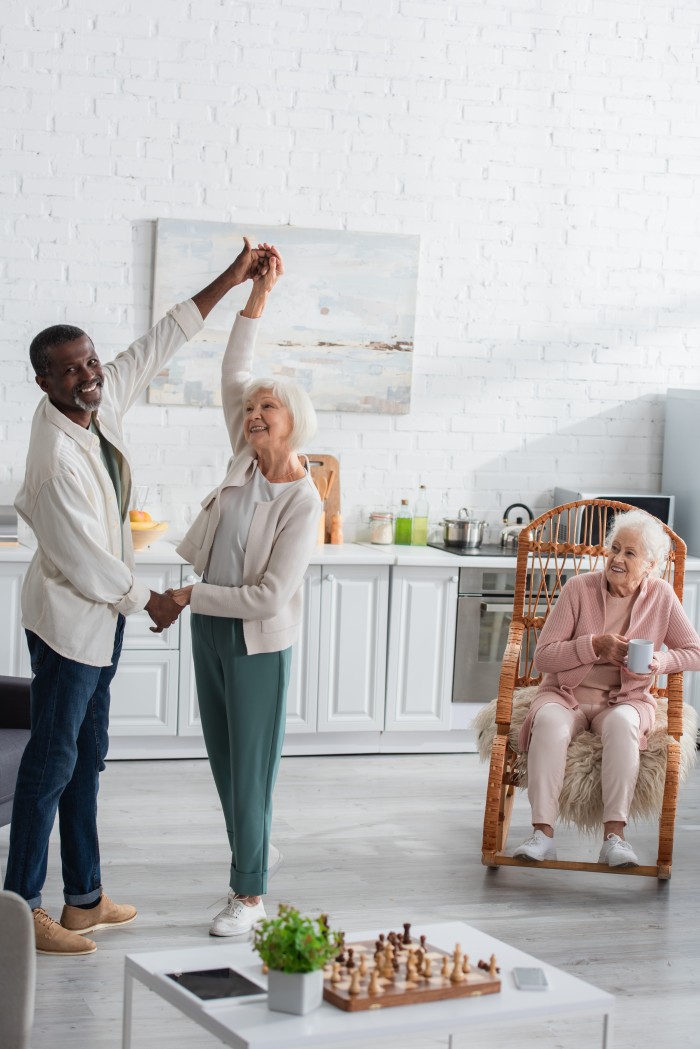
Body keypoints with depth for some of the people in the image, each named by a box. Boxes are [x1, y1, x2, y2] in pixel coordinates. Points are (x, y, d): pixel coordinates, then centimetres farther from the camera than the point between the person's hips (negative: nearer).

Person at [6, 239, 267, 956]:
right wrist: (148, 600, -7)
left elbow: (158, 345, 7)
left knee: (86, 758, 14)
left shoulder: (103, 403, -3)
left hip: (103, 613, 9)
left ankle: (84, 898, 24)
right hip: (67, 620, -9)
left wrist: (229, 282, 6)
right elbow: (83, 561, -22)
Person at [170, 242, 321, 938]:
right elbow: (233, 374, 0)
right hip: (210, 625, 7)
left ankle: (249, 893, 11)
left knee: (250, 762, 1)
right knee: (222, 752, 17)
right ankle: (254, 845, 36)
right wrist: (257, 293, -5)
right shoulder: (245, 460, 0)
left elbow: (271, 595, -22)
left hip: (257, 639, -7)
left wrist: (193, 596, -14)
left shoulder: (303, 502, -18)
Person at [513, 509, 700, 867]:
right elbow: (543, 656, -6)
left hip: (625, 699, 1)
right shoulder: (579, 588, -4)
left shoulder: (661, 596, 1)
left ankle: (614, 836, -37)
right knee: (549, 721, -35)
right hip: (565, 694, -1)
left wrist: (661, 661, -13)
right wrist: (595, 645, -19)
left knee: (622, 723, -36)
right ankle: (543, 833, -37)